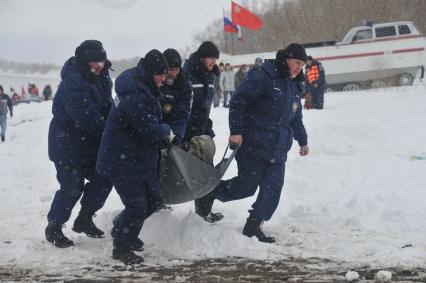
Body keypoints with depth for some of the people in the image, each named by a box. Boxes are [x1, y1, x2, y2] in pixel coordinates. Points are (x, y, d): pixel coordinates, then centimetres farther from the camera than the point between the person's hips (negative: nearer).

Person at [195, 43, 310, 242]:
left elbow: (296, 118, 30)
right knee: (247, 185, -3)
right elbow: (238, 102, -14)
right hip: (253, 144, -8)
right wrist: (235, 131, -19)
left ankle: (253, 227, 10)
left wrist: (302, 141, 36)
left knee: (273, 189, -1)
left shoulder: (294, 86, 16)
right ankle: (210, 192, 22)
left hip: (278, 150, 8)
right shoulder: (263, 77, -12)